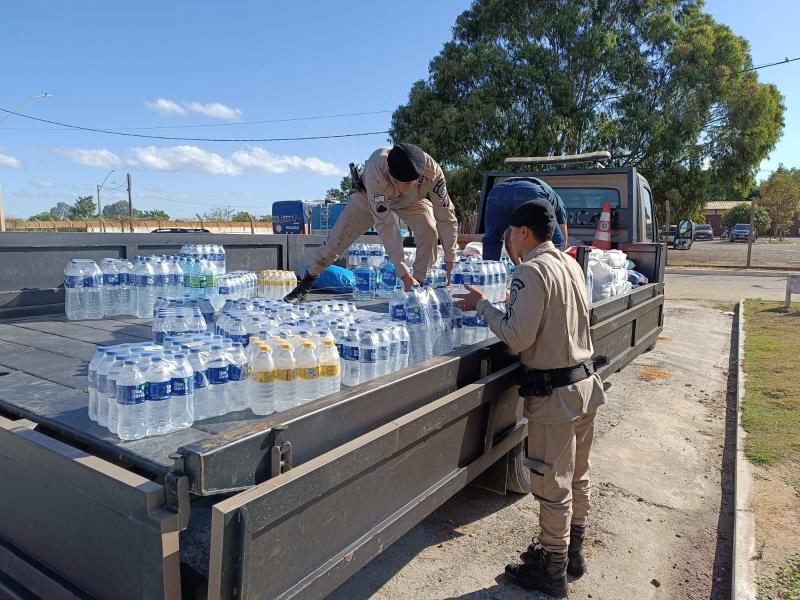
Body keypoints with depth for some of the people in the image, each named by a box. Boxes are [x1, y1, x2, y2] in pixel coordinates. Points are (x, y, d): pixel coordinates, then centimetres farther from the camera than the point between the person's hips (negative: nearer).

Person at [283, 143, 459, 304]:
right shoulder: (376, 170, -46)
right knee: (337, 238, -2)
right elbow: (385, 225, -46)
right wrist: (404, 274, -48)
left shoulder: (433, 172, -41)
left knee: (429, 232, -27)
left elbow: (446, 217, -30)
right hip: (372, 197, -1)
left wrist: (450, 264, -33)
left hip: (414, 200, 1)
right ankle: (306, 284, 17)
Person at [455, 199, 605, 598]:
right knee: (577, 475, 21)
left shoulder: (532, 271, -19)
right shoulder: (570, 264, 7)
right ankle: (571, 550, 39)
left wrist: (482, 305, -10)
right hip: (585, 381, 9)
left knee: (552, 485, 6)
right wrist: (509, 308, 14)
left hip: (554, 393, -9)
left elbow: (517, 338, -21)